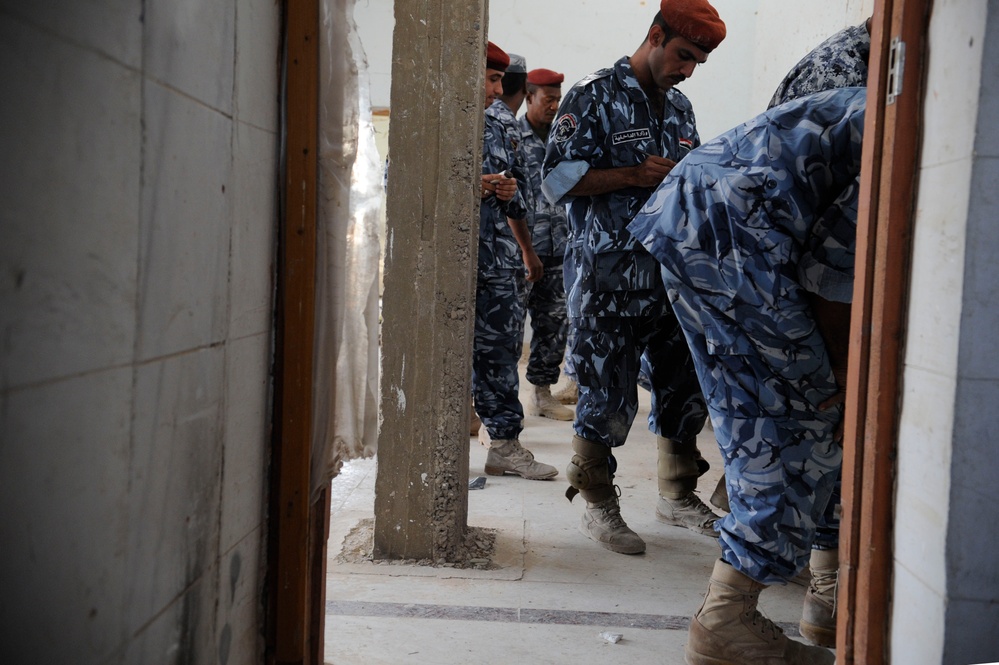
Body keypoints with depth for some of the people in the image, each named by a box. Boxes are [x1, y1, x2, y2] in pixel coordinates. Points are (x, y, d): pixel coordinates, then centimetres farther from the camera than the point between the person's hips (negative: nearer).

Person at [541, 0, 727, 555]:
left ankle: (677, 496, 29)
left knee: (684, 382, 11)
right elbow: (558, 179, -10)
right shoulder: (593, 96, -3)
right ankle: (598, 506, 15)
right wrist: (634, 176, -16)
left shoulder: (679, 106, 18)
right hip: (607, 276, -7)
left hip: (671, 273, 7)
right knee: (607, 392, -3)